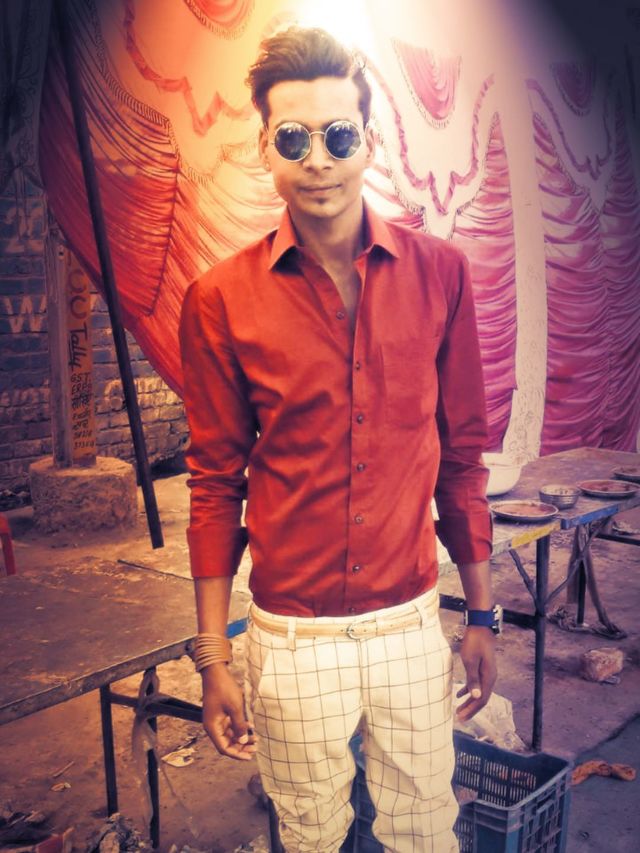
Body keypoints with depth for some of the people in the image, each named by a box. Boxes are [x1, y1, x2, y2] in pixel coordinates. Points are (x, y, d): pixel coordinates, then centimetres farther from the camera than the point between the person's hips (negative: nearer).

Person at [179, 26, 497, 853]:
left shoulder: (437, 272, -3)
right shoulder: (220, 300, -8)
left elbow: (461, 453, 4)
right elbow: (215, 486, -2)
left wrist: (481, 614, 7)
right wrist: (213, 660, 0)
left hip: (412, 626, 2)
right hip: (290, 642, -1)